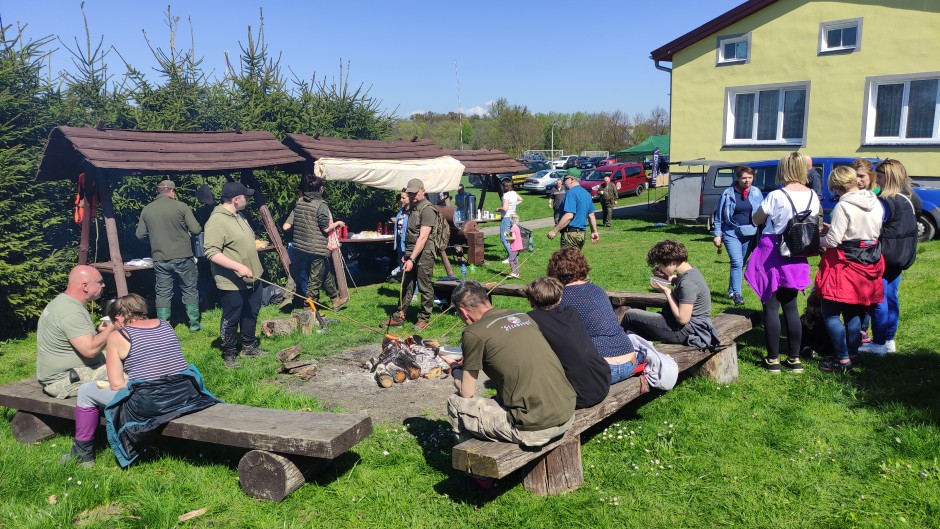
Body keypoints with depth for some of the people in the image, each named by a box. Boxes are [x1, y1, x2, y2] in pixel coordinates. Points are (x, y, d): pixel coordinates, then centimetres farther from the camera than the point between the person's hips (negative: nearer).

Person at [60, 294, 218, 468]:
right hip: (185, 396, 6)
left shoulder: (117, 336, -2)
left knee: (86, 391, 15)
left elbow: (116, 384, -5)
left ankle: (83, 454, 27)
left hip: (150, 405, -6)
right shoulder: (165, 325, 12)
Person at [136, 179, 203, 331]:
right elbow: (196, 230, -10)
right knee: (190, 290, 11)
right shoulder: (181, 207, -8)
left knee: (163, 293, 9)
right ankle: (194, 324, 17)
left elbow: (140, 235, 8)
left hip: (160, 259, 3)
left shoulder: (146, 210, 3)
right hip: (182, 257, -3)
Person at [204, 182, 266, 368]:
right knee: (231, 319, 6)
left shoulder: (238, 215, 9)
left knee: (251, 314, 20)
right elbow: (212, 253, -27)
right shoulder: (217, 221, -21)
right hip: (232, 283, -9)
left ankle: (249, 346, 36)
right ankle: (229, 354, 22)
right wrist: (238, 267, -31)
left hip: (251, 278, 9)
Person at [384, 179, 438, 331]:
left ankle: (424, 319, 12)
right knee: (406, 286, 11)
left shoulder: (427, 209, -12)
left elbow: (423, 237, -19)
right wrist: (406, 255, 19)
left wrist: (412, 259, -23)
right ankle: (398, 317, 16)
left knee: (425, 288, 2)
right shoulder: (412, 208, 16)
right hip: (411, 254, 8)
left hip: (423, 254, -8)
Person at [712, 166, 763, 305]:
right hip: (731, 233, -3)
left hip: (749, 234, 3)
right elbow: (719, 215, 1)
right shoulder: (728, 193, -3)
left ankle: (731, 290, 29)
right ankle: (736, 294, -9)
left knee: (741, 264, 12)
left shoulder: (756, 193, 4)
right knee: (737, 263, -13)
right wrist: (717, 234, -2)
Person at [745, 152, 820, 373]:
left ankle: (773, 359, 6)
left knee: (771, 307, 2)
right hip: (796, 257, 6)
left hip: (772, 255, -5)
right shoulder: (813, 196, 1)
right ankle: (794, 359, 18)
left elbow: (756, 220, -5)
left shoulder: (776, 196, -16)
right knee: (791, 307, 14)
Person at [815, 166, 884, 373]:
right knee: (853, 312, 18)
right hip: (869, 262, 8)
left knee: (830, 313, 0)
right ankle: (852, 353, 24)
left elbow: (833, 240, -19)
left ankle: (843, 360, 0)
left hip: (845, 263, -8)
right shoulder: (876, 203, 7)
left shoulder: (843, 206, -18)